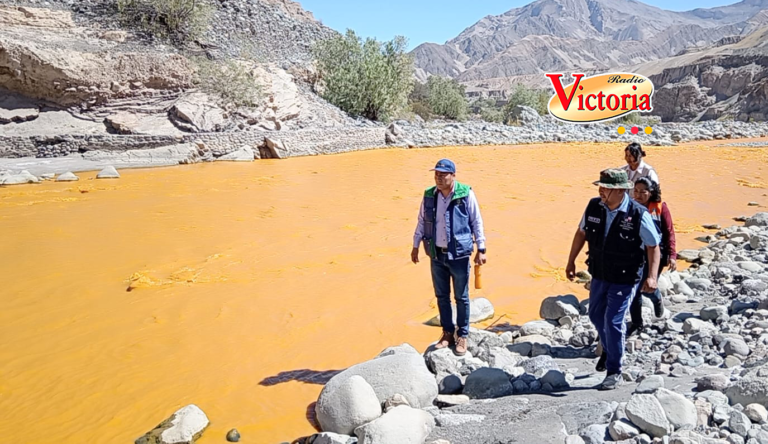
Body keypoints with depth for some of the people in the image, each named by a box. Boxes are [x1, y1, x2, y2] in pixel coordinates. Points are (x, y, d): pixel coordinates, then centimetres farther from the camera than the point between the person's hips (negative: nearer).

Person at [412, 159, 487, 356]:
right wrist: (415, 246, 12)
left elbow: (477, 222, -5)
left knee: (461, 298, 8)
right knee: (441, 296, 14)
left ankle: (462, 336, 24)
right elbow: (421, 222, 10)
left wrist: (481, 249, -6)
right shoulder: (429, 195, 0)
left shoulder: (466, 194, -10)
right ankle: (447, 333, 30)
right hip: (437, 255, 4)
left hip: (459, 255, -4)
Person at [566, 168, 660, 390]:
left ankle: (614, 371, 14)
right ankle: (608, 349, 48)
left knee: (613, 322, -5)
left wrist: (652, 276, -20)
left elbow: (653, 246, -10)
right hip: (599, 274, 5)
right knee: (596, 315, 18)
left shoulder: (638, 214, -19)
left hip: (624, 279, -5)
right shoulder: (594, 206, -7)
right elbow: (581, 233, 8)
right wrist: (571, 262, 11)